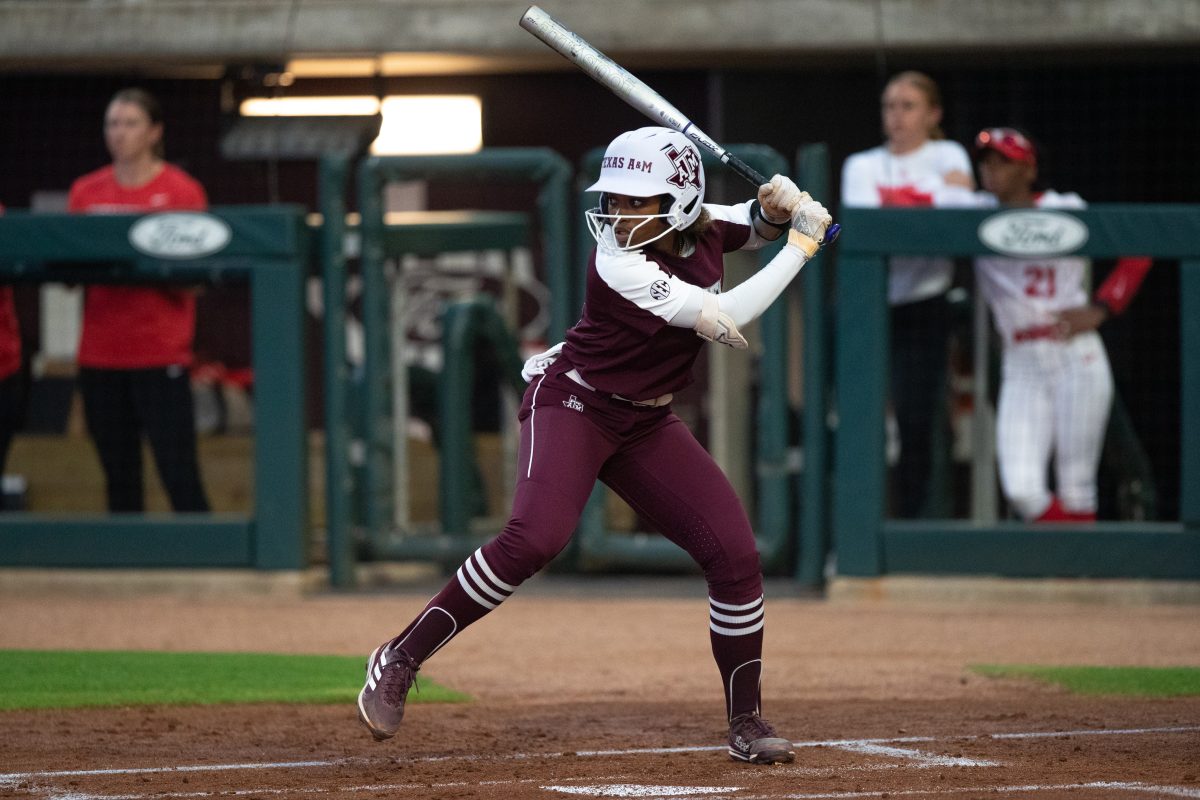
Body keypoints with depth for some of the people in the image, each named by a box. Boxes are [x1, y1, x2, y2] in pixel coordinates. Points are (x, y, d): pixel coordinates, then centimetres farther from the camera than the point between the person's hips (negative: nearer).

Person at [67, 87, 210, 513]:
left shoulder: (182, 191, -1)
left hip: (161, 353, -4)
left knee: (179, 476, -7)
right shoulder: (85, 192, 10)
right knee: (120, 480, 7)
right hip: (101, 351, 4)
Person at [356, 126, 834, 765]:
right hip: (574, 405, -7)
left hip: (646, 424, 7)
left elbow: (760, 227, 16)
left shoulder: (699, 227, -7)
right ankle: (399, 662, -19)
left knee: (735, 555, -3)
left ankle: (745, 723, 12)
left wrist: (780, 207, -9)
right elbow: (724, 322, -28)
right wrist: (803, 244, -22)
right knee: (535, 537, -30)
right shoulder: (619, 264, -27)